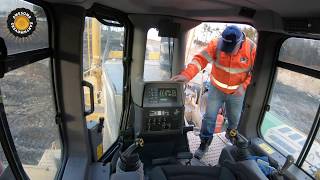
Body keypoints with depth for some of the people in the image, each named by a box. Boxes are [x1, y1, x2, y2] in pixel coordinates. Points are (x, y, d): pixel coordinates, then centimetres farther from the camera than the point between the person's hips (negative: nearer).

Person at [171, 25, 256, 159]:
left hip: (237, 92, 1)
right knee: (209, 116, 2)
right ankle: (205, 143, 24)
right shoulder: (216, 44, -22)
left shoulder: (251, 49, -18)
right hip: (216, 89, -1)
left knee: (234, 118, 20)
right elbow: (200, 59, -31)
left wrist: (244, 86, -19)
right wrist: (187, 75, -47)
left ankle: (231, 134, 53)